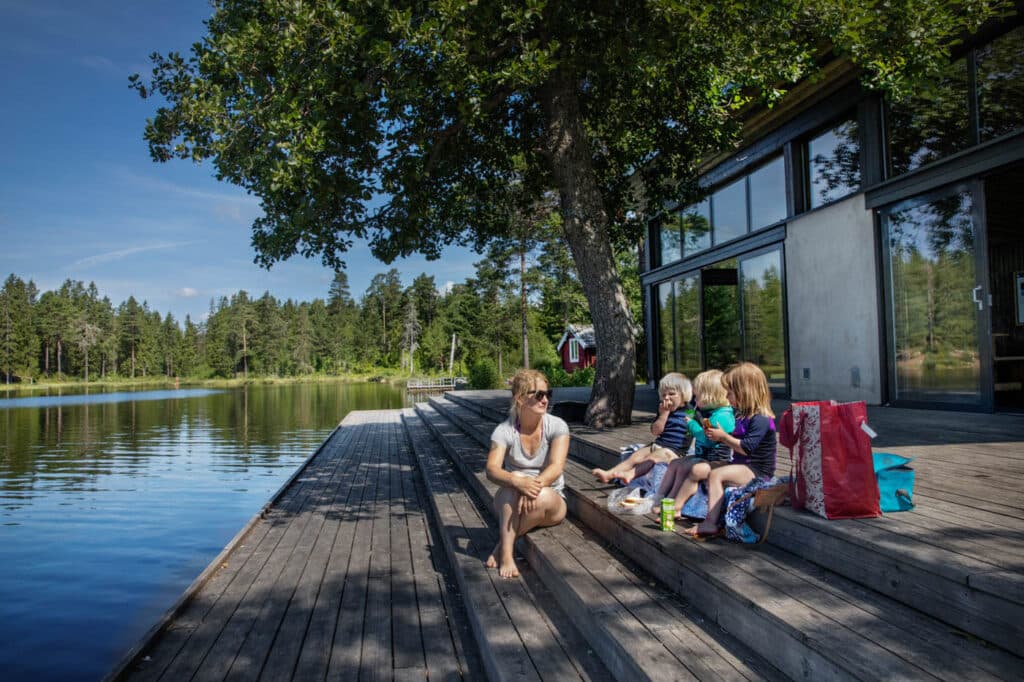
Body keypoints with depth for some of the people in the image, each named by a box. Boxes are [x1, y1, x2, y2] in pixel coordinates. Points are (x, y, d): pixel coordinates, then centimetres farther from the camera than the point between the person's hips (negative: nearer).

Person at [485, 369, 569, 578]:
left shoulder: (557, 426, -9)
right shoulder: (504, 430, -10)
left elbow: (556, 467, -22)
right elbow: (492, 470, -22)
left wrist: (535, 486, -41)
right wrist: (518, 482, -43)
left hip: (552, 502, 0)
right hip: (510, 503, 0)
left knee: (543, 497, -35)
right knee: (515, 480, -32)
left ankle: (502, 545, -14)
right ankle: (506, 552, -30)